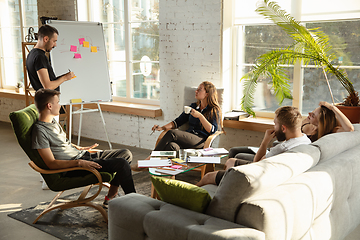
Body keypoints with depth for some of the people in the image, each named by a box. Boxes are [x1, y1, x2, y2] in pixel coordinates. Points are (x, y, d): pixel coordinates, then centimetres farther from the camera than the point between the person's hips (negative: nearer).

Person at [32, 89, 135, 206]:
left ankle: (111, 195, 7)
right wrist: (79, 163, -27)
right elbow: (51, 163, -21)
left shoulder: (52, 121, 13)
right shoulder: (40, 131, -17)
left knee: (126, 154, 7)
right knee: (122, 164, -20)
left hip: (82, 155, 10)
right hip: (72, 167, -10)